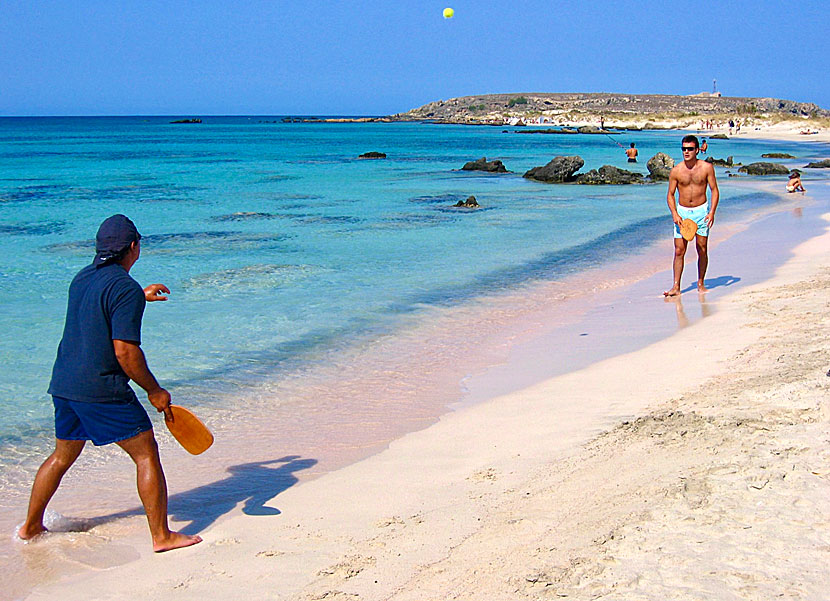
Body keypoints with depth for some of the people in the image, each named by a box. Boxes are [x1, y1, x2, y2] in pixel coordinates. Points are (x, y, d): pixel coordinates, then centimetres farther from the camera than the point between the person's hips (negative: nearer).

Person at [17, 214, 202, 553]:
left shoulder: (82, 278, 11)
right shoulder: (126, 289, -15)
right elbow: (125, 350, -20)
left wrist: (140, 298, 43)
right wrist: (154, 391, -10)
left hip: (63, 384, 8)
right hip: (102, 391, -8)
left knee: (62, 457, 24)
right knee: (146, 455, 1)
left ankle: (31, 526, 33)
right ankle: (161, 536, 1)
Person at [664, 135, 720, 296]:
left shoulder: (706, 167, -4)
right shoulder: (676, 171, -3)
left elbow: (714, 190, 0)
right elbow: (670, 194, 3)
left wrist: (712, 212, -11)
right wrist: (674, 214, -11)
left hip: (701, 211, 0)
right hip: (682, 211, 0)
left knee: (702, 250, 4)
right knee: (679, 251, -4)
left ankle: (701, 283, 19)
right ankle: (676, 287, -1)